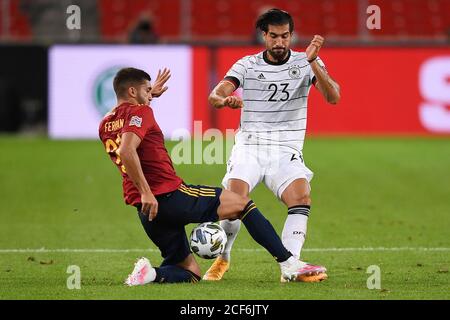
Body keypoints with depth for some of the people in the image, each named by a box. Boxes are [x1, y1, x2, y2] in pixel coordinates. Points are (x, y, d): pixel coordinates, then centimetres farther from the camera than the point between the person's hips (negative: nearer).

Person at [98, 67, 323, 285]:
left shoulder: (104, 125, 16)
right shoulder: (140, 112, -8)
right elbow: (126, 151, -27)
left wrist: (149, 97, 41)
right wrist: (146, 193, -26)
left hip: (148, 211, 8)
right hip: (170, 196, -8)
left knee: (190, 274, 16)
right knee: (242, 203, 9)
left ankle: (150, 273, -14)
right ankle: (288, 264, 5)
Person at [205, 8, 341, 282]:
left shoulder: (305, 63, 3)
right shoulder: (247, 65, 3)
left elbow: (333, 97, -12)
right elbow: (215, 95, -10)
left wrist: (313, 63, -26)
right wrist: (225, 100, -35)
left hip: (286, 152, 0)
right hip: (249, 147, 0)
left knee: (302, 196, -27)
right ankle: (222, 259, 4)